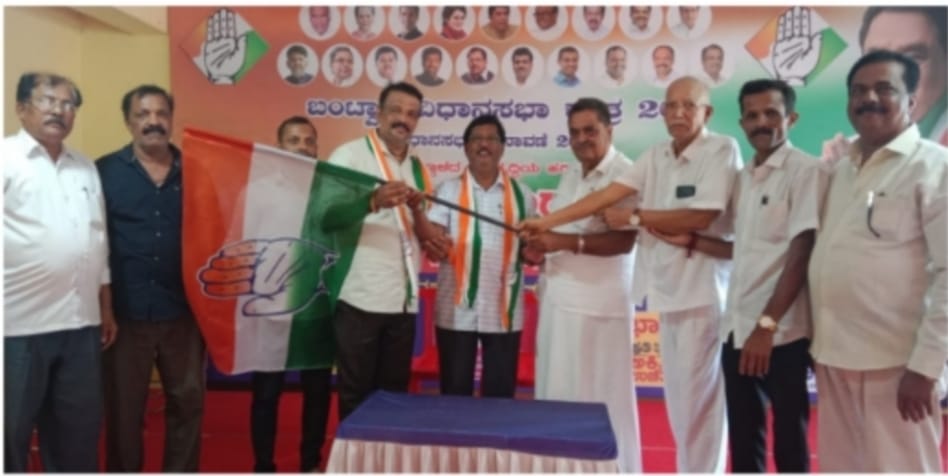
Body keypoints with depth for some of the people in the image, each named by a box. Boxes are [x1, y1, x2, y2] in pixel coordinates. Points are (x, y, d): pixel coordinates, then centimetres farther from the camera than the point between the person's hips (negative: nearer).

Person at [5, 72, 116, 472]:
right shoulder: (7, 158, -5)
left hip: (81, 323, 6)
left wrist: (106, 308, 15)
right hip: (19, 324, -5)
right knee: (11, 430, 8)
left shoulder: (86, 168, 14)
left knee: (78, 429, 15)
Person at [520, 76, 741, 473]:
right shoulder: (655, 156, 11)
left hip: (703, 289, -6)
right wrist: (547, 222, 0)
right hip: (668, 288, 7)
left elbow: (700, 218, -16)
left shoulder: (722, 150, -8)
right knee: (678, 398, 14)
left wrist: (635, 217, -7)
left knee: (698, 398, 0)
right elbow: (607, 195, 5)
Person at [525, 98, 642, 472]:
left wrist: (568, 242, -26)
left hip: (598, 301, -8)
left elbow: (624, 241, -20)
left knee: (601, 394, 0)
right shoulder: (570, 176, 16)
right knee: (556, 390, 14)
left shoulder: (626, 175, -12)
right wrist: (541, 244, 1)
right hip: (557, 295, 8)